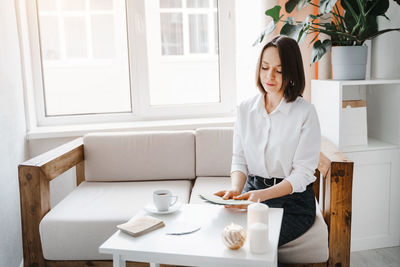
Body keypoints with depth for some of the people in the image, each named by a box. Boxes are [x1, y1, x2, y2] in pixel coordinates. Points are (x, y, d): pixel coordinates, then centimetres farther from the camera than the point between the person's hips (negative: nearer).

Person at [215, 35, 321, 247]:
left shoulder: (305, 113, -9)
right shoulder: (245, 109, 6)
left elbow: (302, 174, -11)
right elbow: (239, 159, 7)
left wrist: (262, 195, -25)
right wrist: (236, 189, -15)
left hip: (293, 200, -3)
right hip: (253, 194, 4)